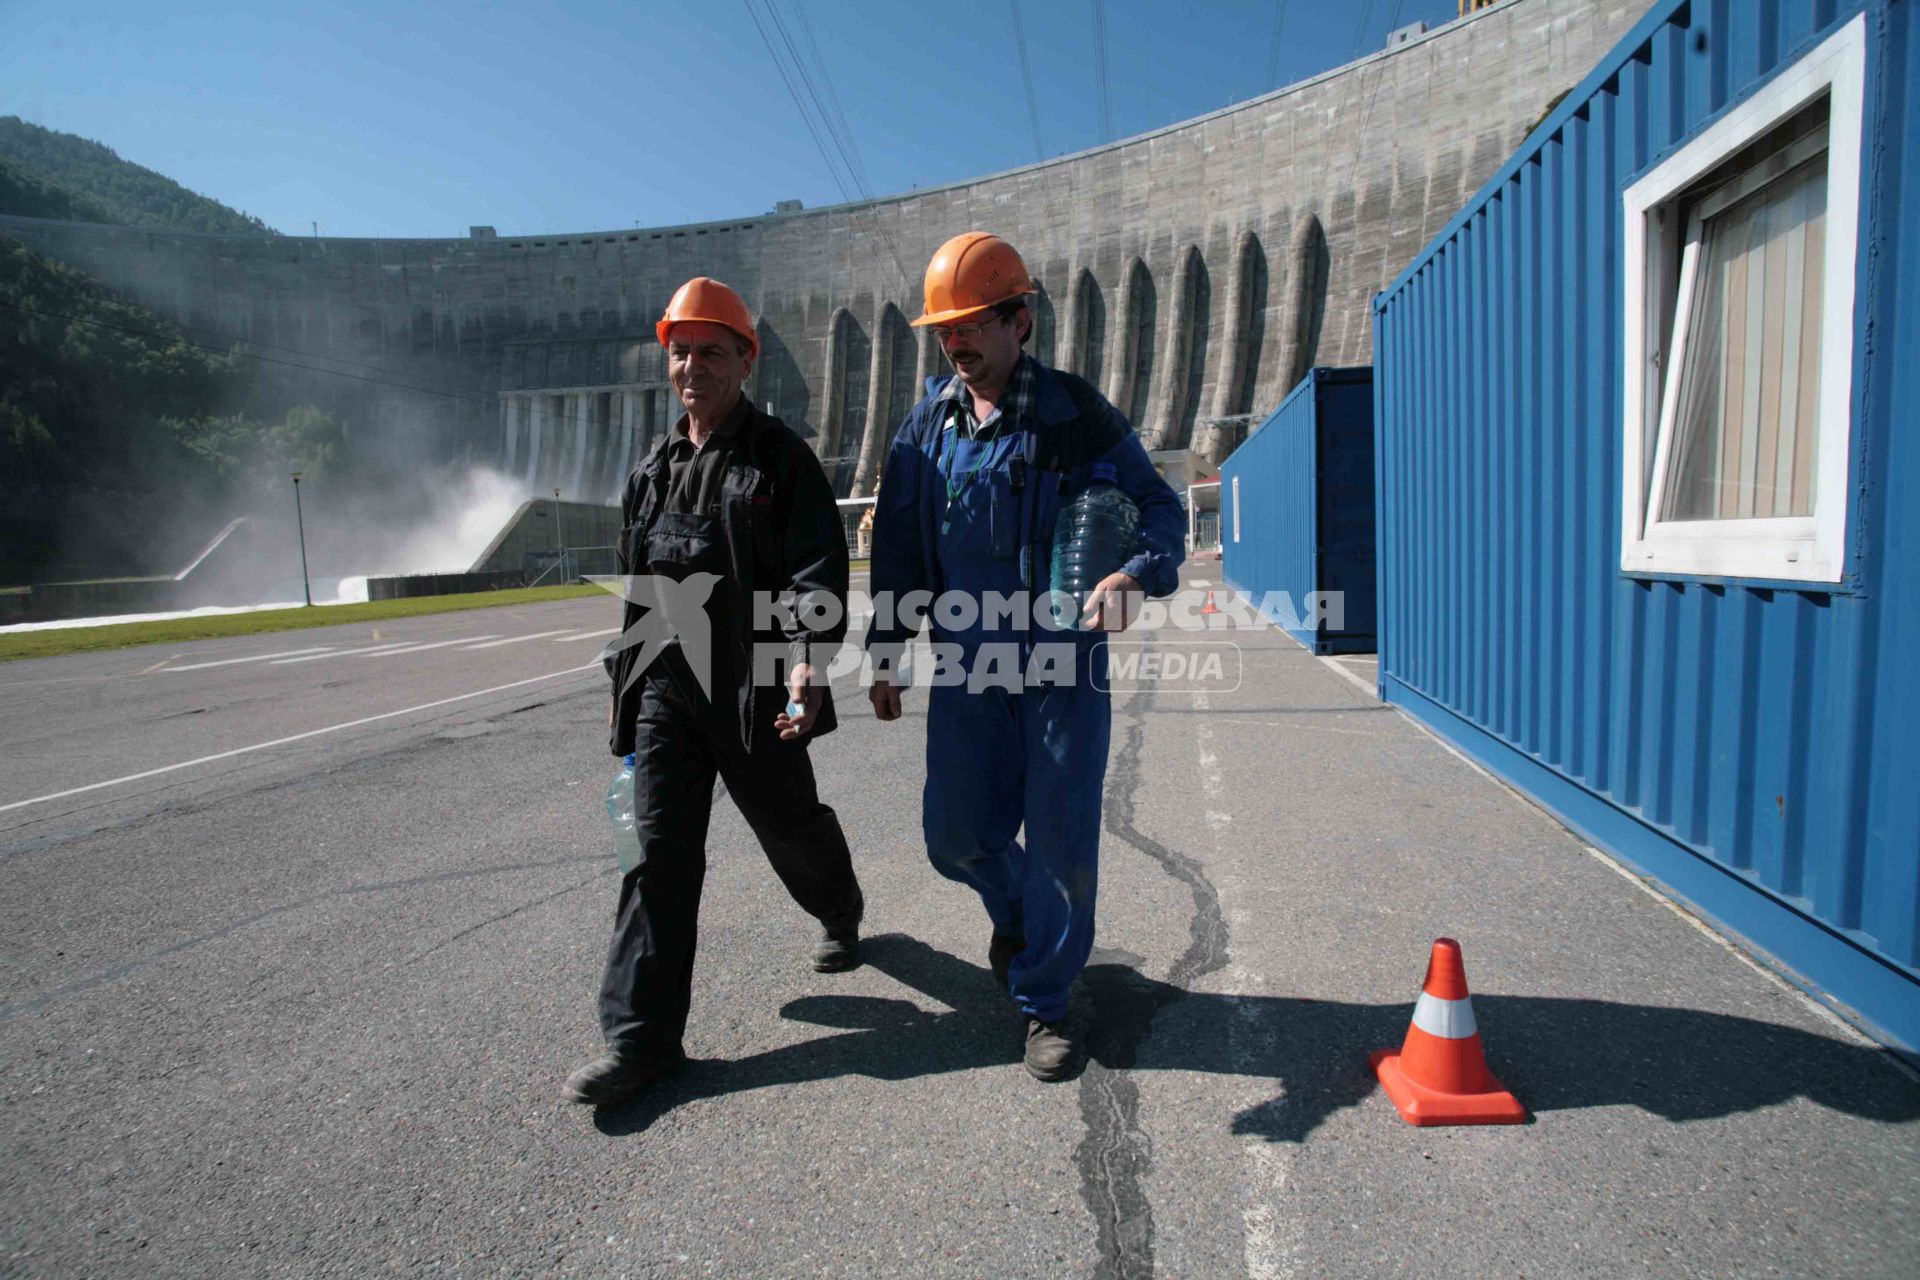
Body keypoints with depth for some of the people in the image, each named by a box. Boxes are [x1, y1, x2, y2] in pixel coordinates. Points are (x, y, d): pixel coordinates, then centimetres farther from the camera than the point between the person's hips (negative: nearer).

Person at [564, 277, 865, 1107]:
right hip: (665, 688, 5)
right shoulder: (651, 473, 15)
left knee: (790, 825, 13)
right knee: (659, 850, -1)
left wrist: (809, 658, -28)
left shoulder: (781, 460, -4)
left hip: (753, 690, -4)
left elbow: (819, 568, -14)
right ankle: (640, 1034, 5)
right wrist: (627, 674, 22)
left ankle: (841, 916, 45)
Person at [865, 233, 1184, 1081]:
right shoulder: (927, 423, 6)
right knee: (956, 836, 8)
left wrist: (1137, 573, -27)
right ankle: (1015, 912, 43)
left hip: (1063, 665, -3)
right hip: (965, 667, 4)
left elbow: (1159, 506, -4)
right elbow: (897, 544, 11)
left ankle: (1042, 1000, 22)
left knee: (1061, 841, 0)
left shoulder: (1075, 415, -6)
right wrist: (885, 651, 9)